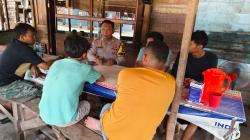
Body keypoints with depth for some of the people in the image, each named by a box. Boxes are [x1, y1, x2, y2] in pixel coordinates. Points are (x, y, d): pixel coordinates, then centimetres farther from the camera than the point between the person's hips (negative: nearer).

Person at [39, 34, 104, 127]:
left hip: (45, 116, 5)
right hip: (64, 120, -4)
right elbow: (102, 79, 7)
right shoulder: (85, 69, -10)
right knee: (87, 104, 23)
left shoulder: (56, 63, 3)